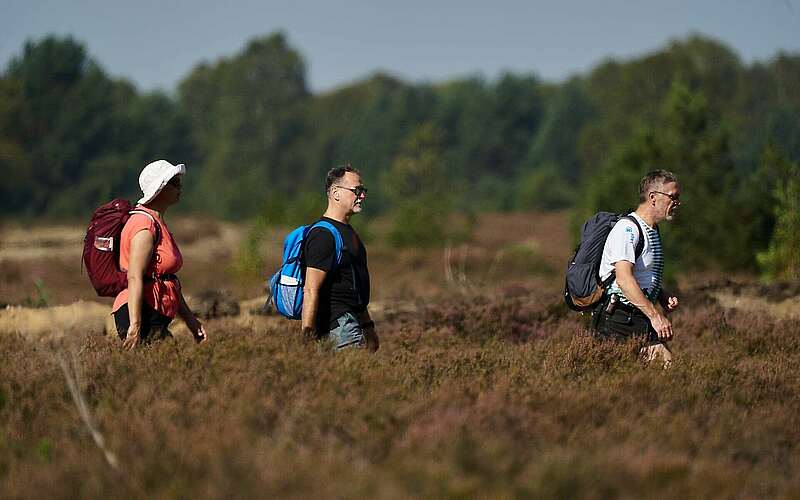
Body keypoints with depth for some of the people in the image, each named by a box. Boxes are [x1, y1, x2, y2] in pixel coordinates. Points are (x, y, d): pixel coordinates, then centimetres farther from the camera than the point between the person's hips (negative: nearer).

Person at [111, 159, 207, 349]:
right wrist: (135, 326, -26)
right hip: (141, 315, -10)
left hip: (155, 321, 10)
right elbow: (134, 278, -20)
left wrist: (190, 319, 24)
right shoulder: (146, 223, -11)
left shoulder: (158, 224, 21)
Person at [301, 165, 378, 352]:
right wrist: (307, 337, -25)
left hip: (352, 320, 10)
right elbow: (311, 291, -20)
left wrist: (367, 326, 28)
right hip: (338, 326, -10)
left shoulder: (347, 231, 19)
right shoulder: (323, 235, -13)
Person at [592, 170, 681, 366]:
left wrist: (665, 298, 10)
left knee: (668, 367, -7)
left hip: (643, 321, 9)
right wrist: (655, 316, -29)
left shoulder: (653, 232, 20)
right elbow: (624, 279, -24)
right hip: (618, 322, -9)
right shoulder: (627, 228, -12)